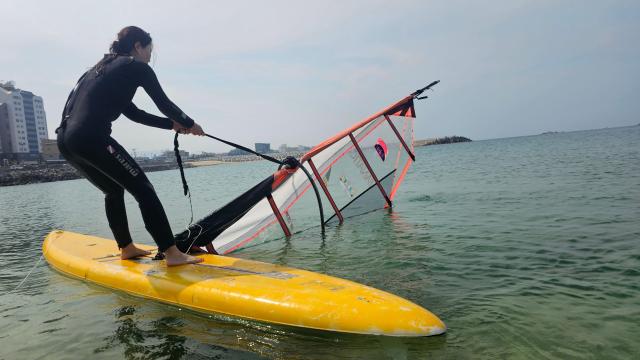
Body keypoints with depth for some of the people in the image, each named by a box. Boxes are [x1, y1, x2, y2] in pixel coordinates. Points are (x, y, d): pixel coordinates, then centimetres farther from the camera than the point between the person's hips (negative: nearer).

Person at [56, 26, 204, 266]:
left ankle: (126, 248, 33)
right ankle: (172, 253, -8)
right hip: (91, 138, -9)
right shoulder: (136, 67, 3)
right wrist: (190, 124, 23)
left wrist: (172, 124, 29)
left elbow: (133, 113, 29)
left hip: (66, 140, 9)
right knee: (143, 190, -5)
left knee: (114, 190, 24)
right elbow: (164, 104, 6)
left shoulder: (103, 67, 28)